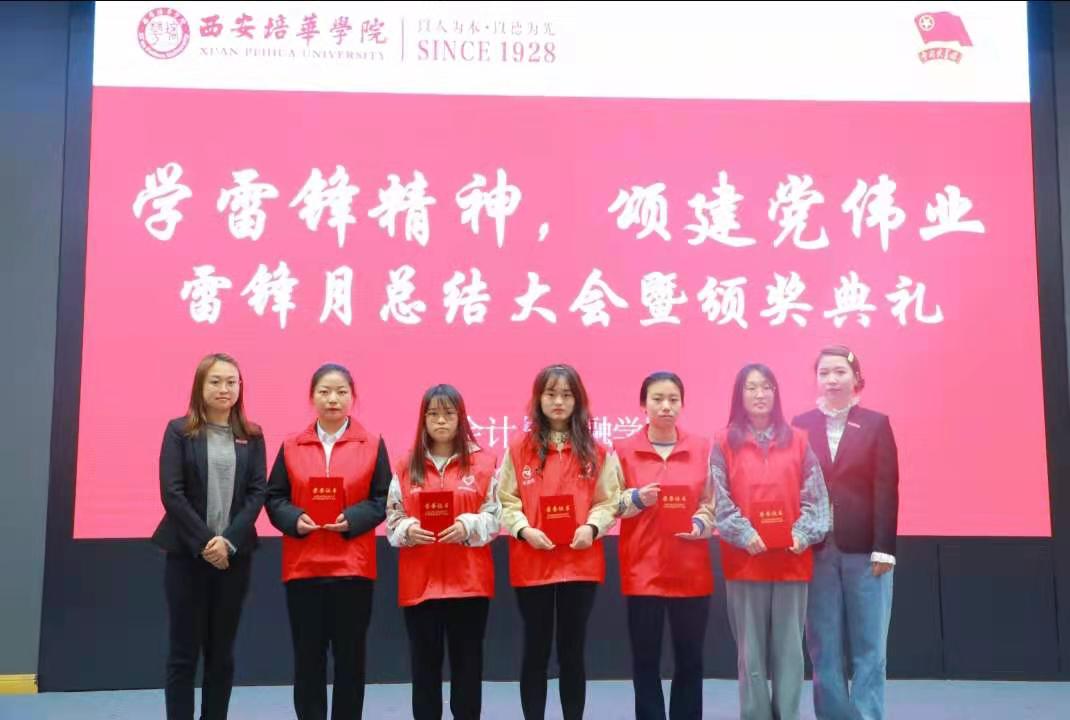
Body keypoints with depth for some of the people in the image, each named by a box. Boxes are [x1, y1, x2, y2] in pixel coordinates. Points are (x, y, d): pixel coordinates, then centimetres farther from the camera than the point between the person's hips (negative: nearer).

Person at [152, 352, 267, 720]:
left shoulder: (252, 436, 8)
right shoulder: (179, 431, 1)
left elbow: (258, 492, 1)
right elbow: (171, 493, -7)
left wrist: (229, 540, -12)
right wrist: (204, 542, -13)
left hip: (235, 554, 2)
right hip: (187, 553, -2)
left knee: (222, 652, 8)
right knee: (183, 652, 2)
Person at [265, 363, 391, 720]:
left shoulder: (372, 444, 2)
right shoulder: (292, 446, 6)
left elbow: (383, 500, 1)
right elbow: (274, 498, 6)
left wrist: (352, 519, -15)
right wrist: (294, 519, -14)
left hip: (353, 565, -1)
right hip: (302, 565, 1)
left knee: (350, 655, 6)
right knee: (307, 655, 5)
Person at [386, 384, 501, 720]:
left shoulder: (484, 462, 2)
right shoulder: (407, 465, 7)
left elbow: (494, 516, 0)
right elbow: (392, 520, 6)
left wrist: (468, 526, -17)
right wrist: (408, 530, -14)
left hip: (469, 579, -1)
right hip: (419, 580, 1)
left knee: (467, 661, 6)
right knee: (424, 663, 6)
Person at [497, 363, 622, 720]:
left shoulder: (596, 451, 5)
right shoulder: (519, 448, 1)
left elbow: (608, 501, 4)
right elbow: (506, 502, -1)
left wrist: (592, 526, -13)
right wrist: (523, 529, -16)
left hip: (581, 562, 1)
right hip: (532, 563, -1)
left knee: (573, 650, 9)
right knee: (536, 649, 8)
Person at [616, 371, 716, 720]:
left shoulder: (702, 448, 4)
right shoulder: (624, 450, 0)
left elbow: (712, 502, 8)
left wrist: (700, 524, -11)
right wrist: (636, 498, -16)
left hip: (691, 569, 1)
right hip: (642, 568, -1)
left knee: (690, 657, 7)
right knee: (645, 658, 3)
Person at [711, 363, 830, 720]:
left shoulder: (798, 440, 8)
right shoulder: (724, 443, 3)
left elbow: (815, 495, 5)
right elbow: (719, 500, -2)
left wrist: (805, 533, -9)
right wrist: (743, 533, -14)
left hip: (792, 557, 1)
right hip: (744, 559, -1)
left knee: (789, 647, 6)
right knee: (750, 649, 4)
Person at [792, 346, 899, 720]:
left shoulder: (876, 424, 5)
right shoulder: (801, 425, 6)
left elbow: (886, 489, -1)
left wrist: (883, 548, -9)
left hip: (864, 549, -1)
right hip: (816, 550, 1)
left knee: (869, 647, 4)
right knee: (824, 649, 7)